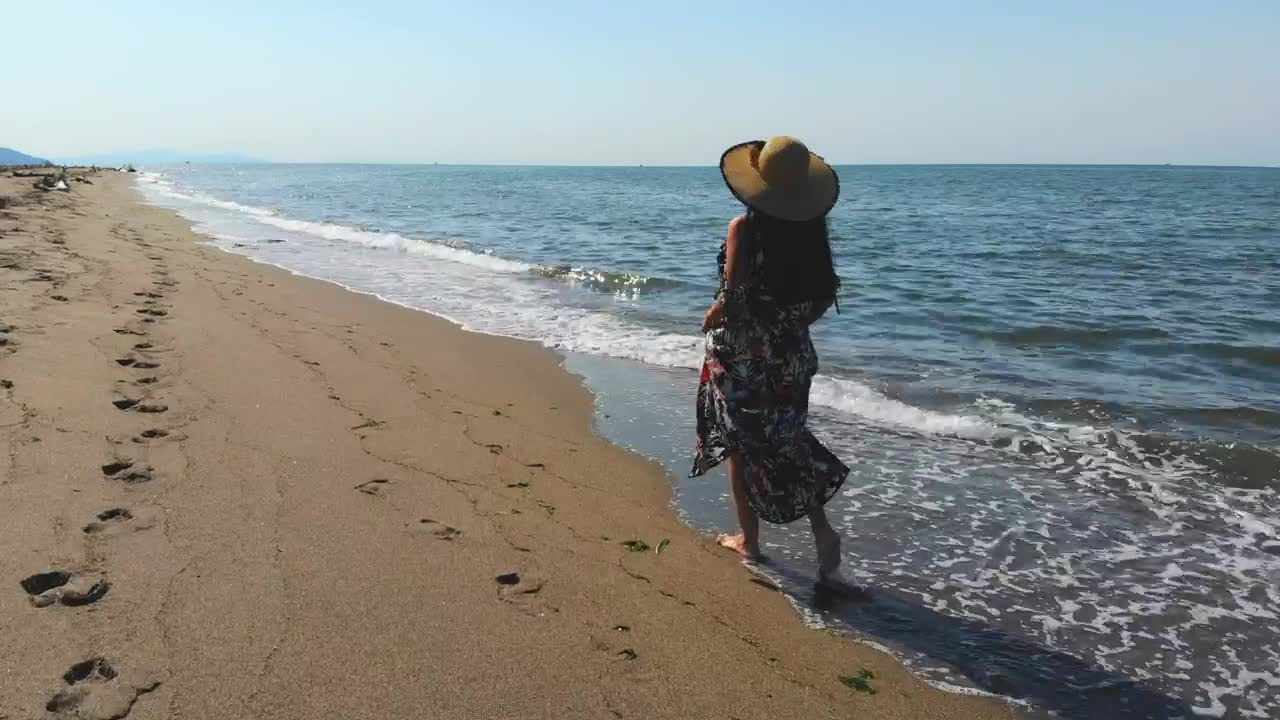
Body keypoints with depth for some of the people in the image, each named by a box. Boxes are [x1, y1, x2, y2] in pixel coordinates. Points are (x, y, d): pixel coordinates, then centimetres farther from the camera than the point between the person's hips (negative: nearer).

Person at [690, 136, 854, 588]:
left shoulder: (744, 229, -17)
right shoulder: (810, 230, -2)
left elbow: (733, 298, -19)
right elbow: (825, 293, 3)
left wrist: (711, 318, 2)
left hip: (740, 354, -5)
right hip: (791, 356, 5)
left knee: (740, 446, 12)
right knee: (784, 442, 19)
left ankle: (749, 541, 23)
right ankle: (822, 528, 4)